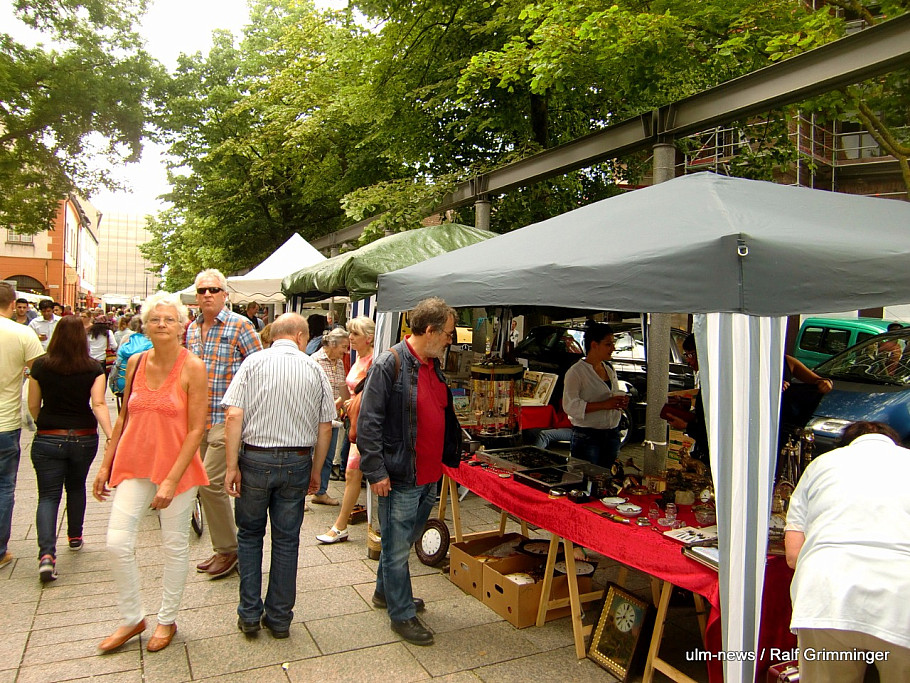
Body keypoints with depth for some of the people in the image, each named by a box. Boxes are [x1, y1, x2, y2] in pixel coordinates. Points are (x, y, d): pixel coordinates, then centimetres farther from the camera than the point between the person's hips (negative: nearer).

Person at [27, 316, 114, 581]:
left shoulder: (40, 366, -5)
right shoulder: (93, 368, -7)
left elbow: (33, 406, 3)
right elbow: (99, 404, -17)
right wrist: (111, 436, -21)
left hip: (48, 440, -1)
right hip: (84, 438, 1)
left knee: (48, 495, 2)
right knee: (76, 487, 23)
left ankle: (46, 553, -14)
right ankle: (75, 537, 36)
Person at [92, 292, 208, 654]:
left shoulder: (192, 368, -12)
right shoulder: (135, 362, 3)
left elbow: (196, 429, -13)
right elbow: (124, 417, 12)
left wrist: (171, 480, -17)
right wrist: (105, 465, 10)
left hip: (176, 466, -4)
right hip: (134, 464, 4)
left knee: (175, 546, 9)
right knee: (117, 542, -1)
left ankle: (167, 620, 29)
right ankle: (132, 618, 22)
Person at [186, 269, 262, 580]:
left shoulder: (240, 326, -8)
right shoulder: (192, 329, 12)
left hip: (227, 418, -7)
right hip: (198, 419, 7)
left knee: (210, 482, -10)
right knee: (209, 484, 13)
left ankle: (228, 550, 7)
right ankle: (223, 548, 27)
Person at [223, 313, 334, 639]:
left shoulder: (254, 362, -2)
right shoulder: (314, 369, 2)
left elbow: (233, 416, -12)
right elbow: (325, 428, 3)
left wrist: (232, 466, -7)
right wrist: (315, 471, 12)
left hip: (256, 459, -1)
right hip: (297, 462, 1)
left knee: (249, 534, 16)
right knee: (286, 540, 11)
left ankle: (250, 614, 20)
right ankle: (279, 618, 21)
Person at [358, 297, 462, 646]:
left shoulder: (434, 366, 11)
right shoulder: (390, 364, -16)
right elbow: (368, 422, -18)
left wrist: (451, 456, 19)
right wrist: (376, 471, -18)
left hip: (429, 477, 9)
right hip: (400, 477, -8)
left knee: (405, 539, 23)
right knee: (397, 548, 7)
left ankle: (386, 591, 43)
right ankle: (402, 615, 22)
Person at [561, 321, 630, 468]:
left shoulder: (610, 369, 14)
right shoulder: (576, 371, -10)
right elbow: (570, 406, -19)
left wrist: (621, 402, 2)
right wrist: (604, 405, -23)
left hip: (611, 434, 7)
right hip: (587, 436, -7)